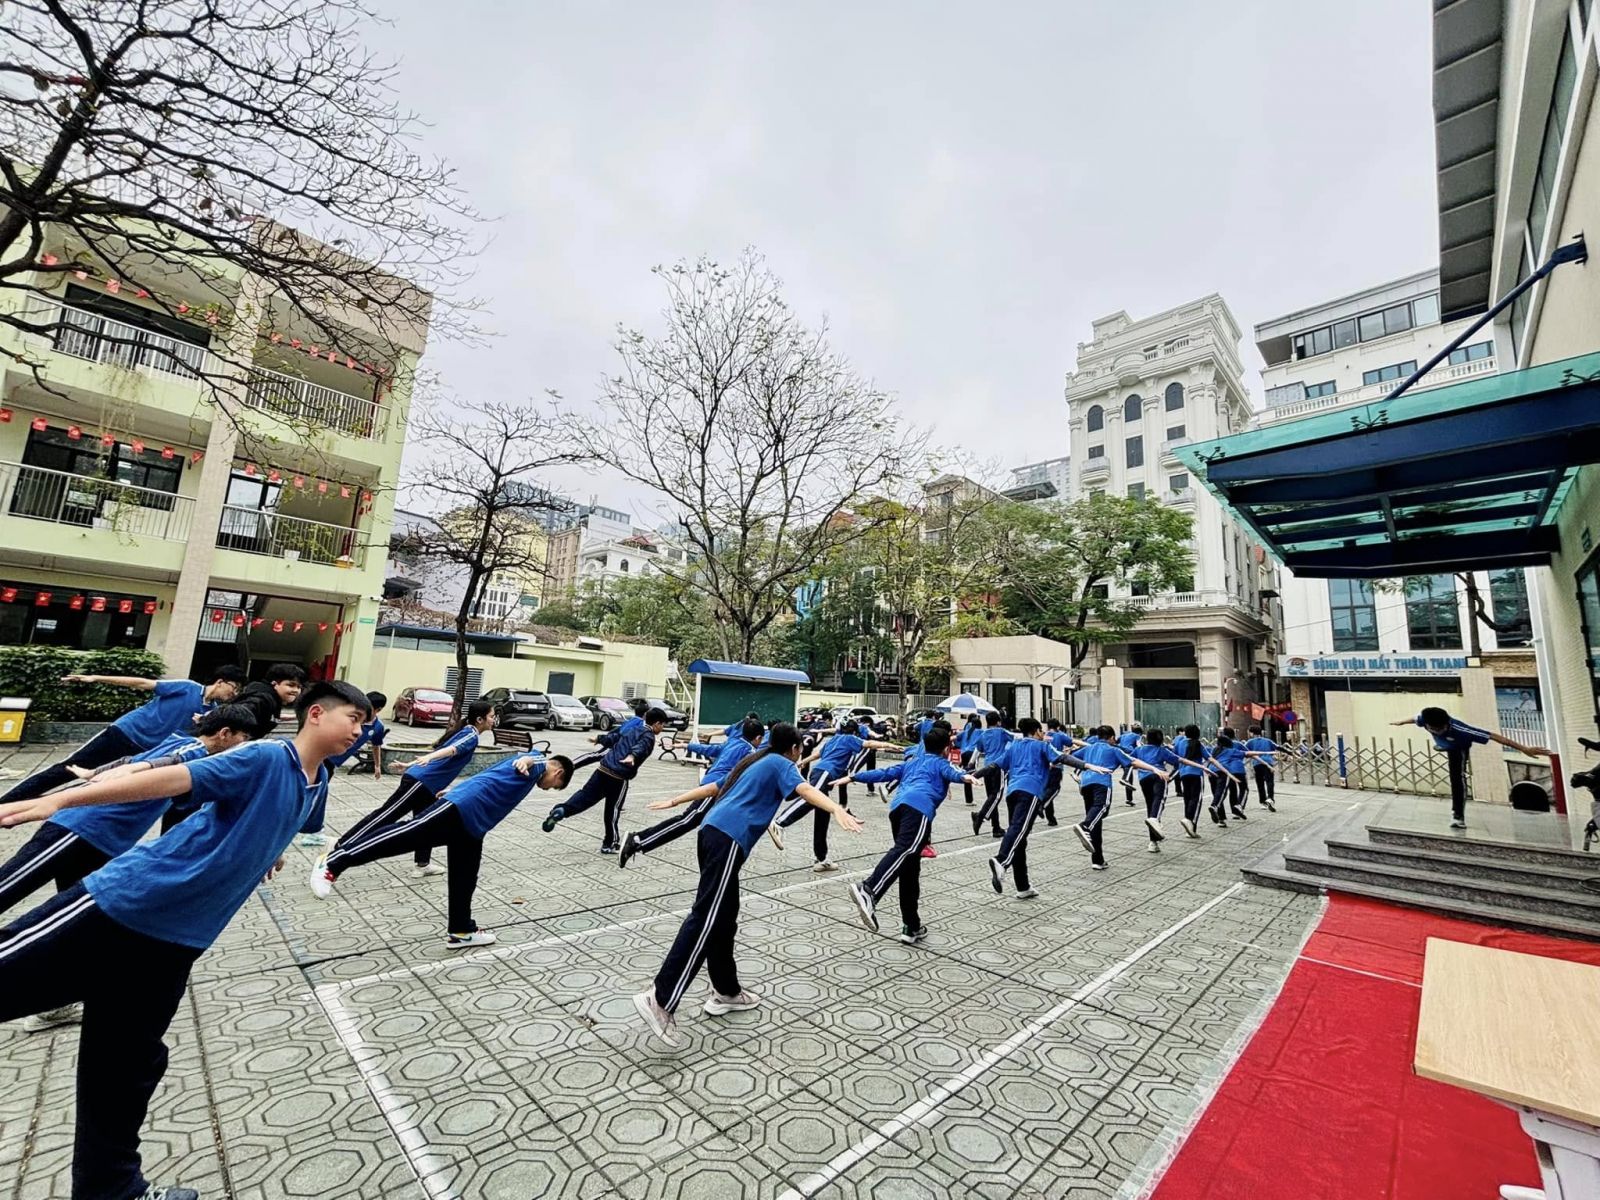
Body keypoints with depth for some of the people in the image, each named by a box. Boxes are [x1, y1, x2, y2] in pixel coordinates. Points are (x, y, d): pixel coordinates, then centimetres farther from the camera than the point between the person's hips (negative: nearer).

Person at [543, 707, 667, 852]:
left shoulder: (631, 725, 16)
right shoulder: (649, 736, -7)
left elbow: (611, 738, 26)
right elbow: (640, 746, -30)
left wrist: (599, 739, 45)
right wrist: (632, 756, -50)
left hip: (604, 769, 6)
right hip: (619, 777, -6)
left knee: (585, 796, 7)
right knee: (613, 811, 7)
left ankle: (561, 810, -16)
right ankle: (609, 844, 19)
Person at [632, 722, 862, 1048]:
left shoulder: (756, 761, 28)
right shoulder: (781, 763, 6)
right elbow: (805, 789, -16)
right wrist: (837, 810, -31)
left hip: (712, 832, 9)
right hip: (728, 840, -9)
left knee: (724, 918, 16)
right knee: (705, 921, -11)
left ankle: (725, 992, 25)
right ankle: (660, 1000, -15)